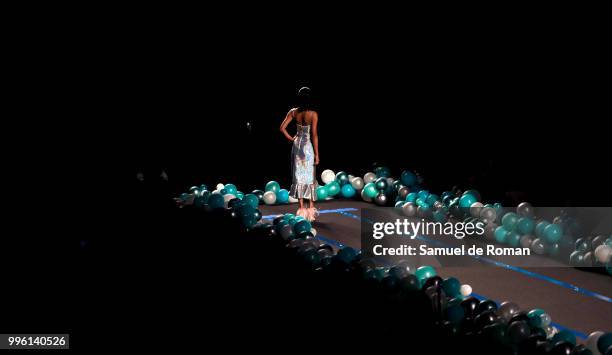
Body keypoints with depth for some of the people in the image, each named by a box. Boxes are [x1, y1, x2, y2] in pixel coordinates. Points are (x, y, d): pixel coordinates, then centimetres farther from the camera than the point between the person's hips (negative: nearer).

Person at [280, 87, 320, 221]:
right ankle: (311, 208, 11)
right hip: (308, 145, -4)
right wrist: (316, 154, -7)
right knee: (309, 177, 6)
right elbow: (314, 135, -13)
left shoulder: (293, 112, -1)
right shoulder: (313, 114, -13)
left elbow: (282, 128, -1)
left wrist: (291, 139, 13)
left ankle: (302, 208, 12)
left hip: (297, 145, 4)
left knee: (299, 176, 9)